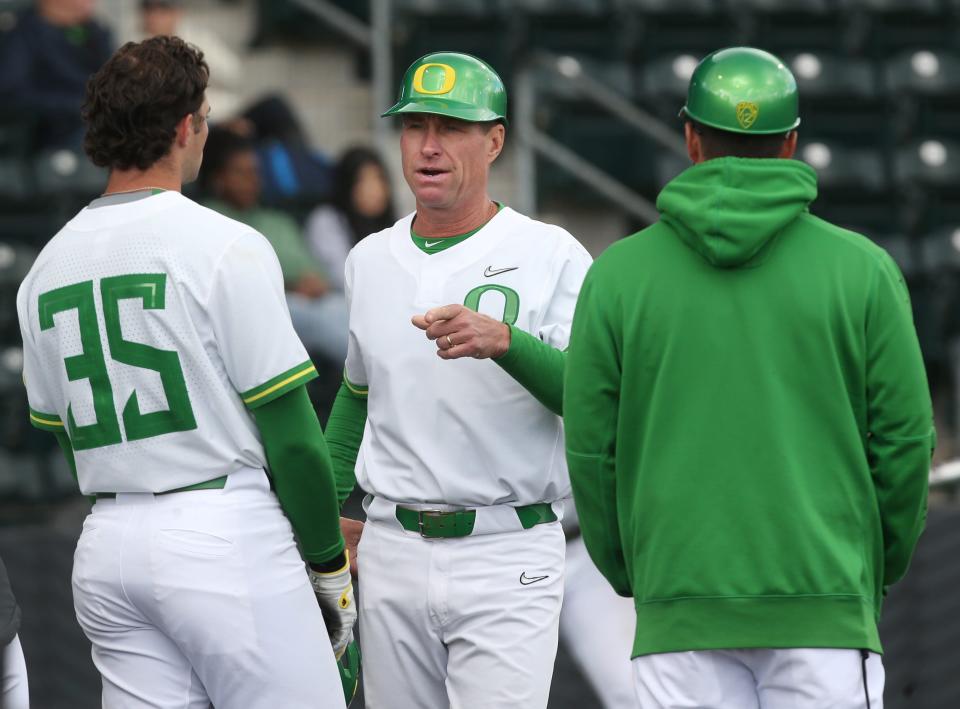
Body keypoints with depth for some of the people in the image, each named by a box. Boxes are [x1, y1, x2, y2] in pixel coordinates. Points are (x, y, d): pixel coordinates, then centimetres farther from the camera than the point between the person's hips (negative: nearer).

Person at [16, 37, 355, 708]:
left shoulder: (46, 269, 11)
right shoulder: (226, 247, -9)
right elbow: (290, 431, -9)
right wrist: (331, 569, 0)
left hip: (105, 545, 7)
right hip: (226, 530, -6)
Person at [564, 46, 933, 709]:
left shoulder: (618, 273, 3)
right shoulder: (861, 269, 1)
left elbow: (591, 447, 4)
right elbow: (904, 436, 1)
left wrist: (625, 571, 18)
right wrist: (882, 568, 16)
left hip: (681, 609, 1)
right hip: (826, 605, -1)